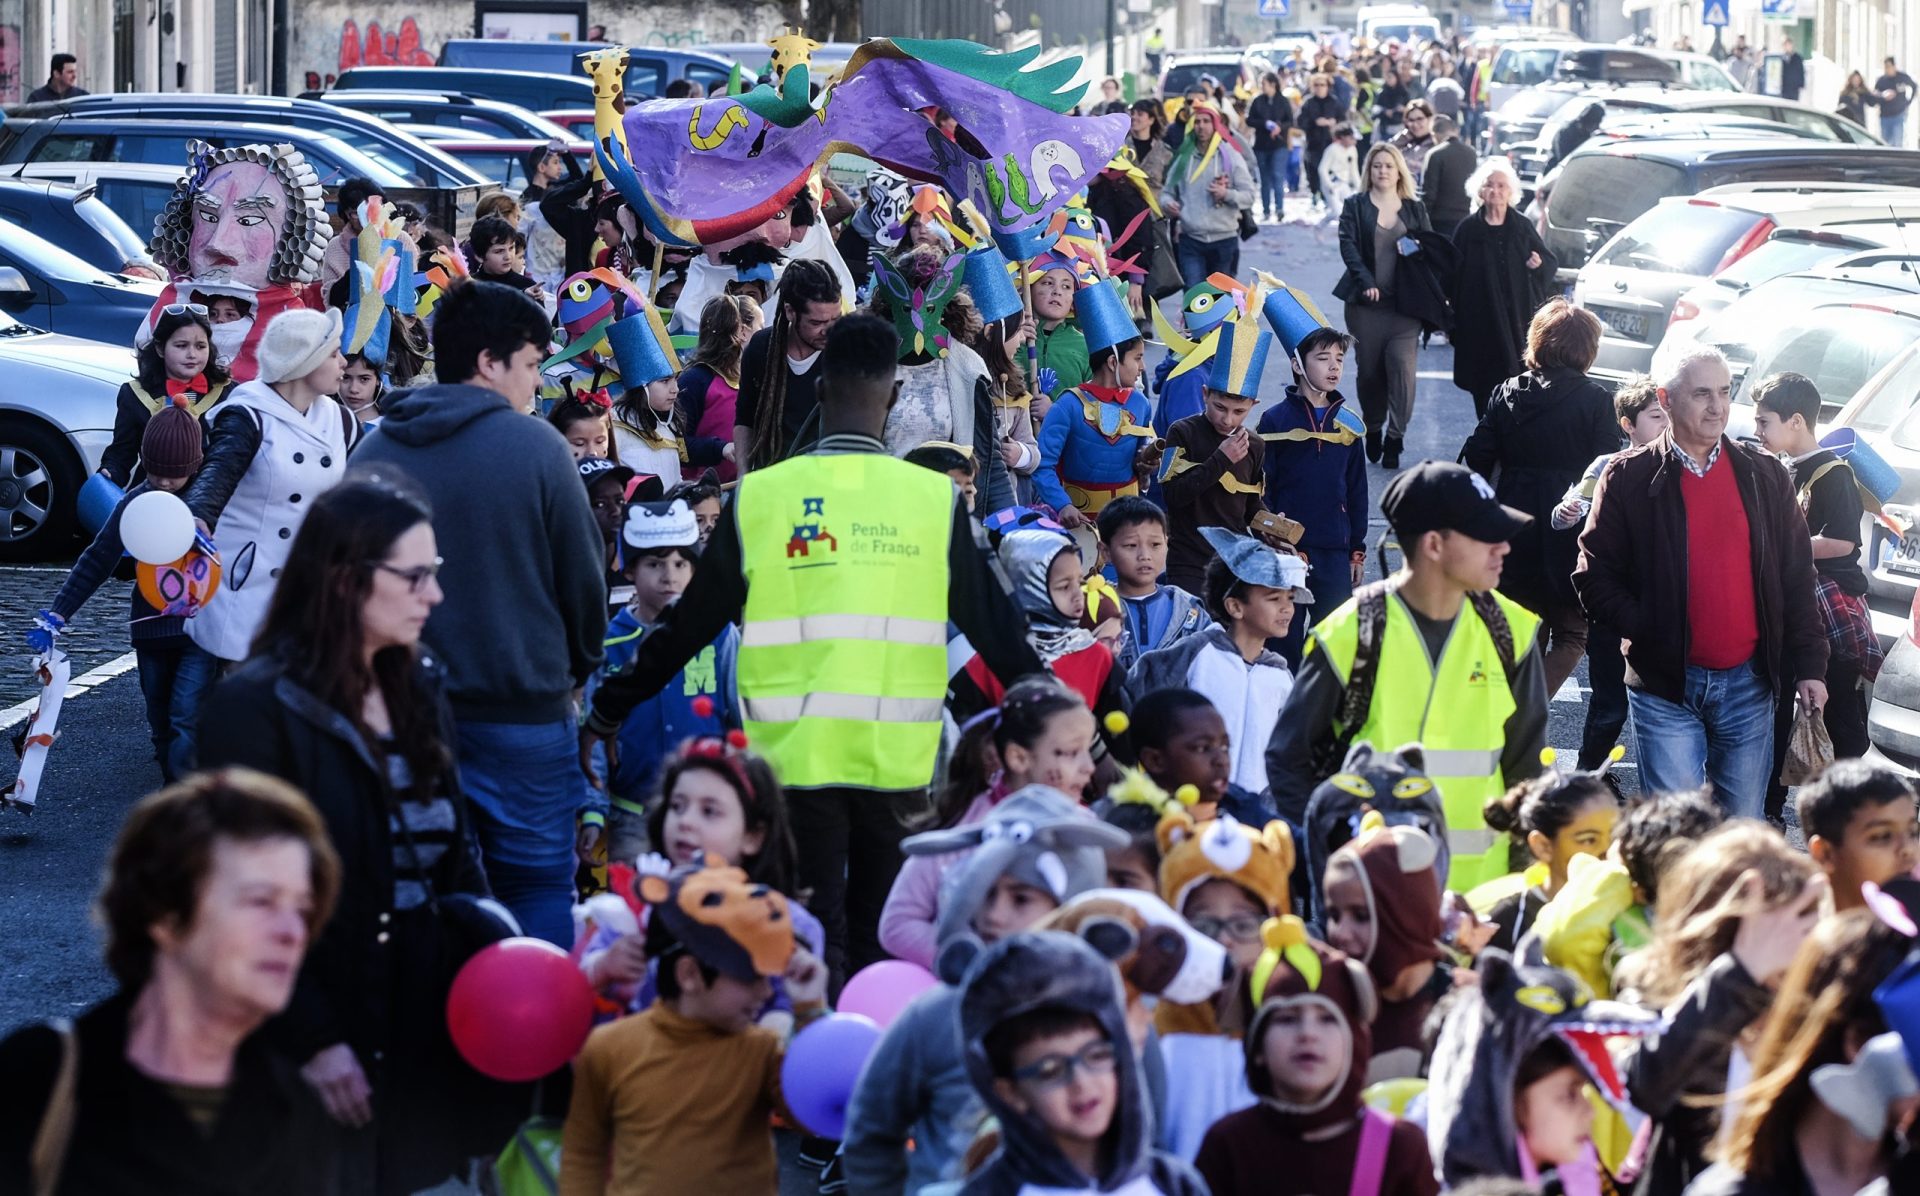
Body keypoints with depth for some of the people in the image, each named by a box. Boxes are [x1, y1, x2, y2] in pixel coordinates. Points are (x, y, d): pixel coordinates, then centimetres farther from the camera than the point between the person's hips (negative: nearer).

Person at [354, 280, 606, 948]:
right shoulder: (534, 447, -9)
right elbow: (583, 576, -3)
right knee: (539, 886, 3)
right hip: (521, 713, -4)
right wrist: (579, 668, 15)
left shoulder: (376, 452, 4)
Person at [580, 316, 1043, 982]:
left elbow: (689, 624, 5)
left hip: (796, 752, 0)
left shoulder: (760, 497, -1)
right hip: (897, 754, 0)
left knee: (813, 936, 4)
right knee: (882, 940, 11)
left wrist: (607, 715, 16)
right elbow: (993, 622, 4)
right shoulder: (934, 498, -1)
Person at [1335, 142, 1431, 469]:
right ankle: (1373, 432, 25)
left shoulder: (1415, 209, 12)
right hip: (1366, 303, 0)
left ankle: (1394, 439, -9)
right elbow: (1348, 246, -6)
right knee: (1369, 371, 7)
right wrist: (1366, 281, -20)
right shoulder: (1355, 206, 6)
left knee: (1403, 368, -13)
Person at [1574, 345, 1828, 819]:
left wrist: (1809, 664, 3)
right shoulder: (1630, 478, -1)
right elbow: (1594, 576, 0)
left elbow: (1797, 578, 10)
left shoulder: (1764, 476, 8)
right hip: (1665, 686, -2)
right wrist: (1646, 631, -12)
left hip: (1747, 682, 3)